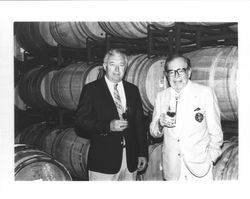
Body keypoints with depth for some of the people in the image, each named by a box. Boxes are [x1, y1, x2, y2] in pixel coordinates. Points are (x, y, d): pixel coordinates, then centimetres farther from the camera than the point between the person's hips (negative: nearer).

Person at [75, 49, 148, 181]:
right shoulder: (91, 89, -2)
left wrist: (143, 153, 7)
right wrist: (108, 126, -20)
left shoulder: (133, 90, 11)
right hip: (103, 162, -4)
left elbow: (139, 124, 13)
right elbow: (80, 125, -8)